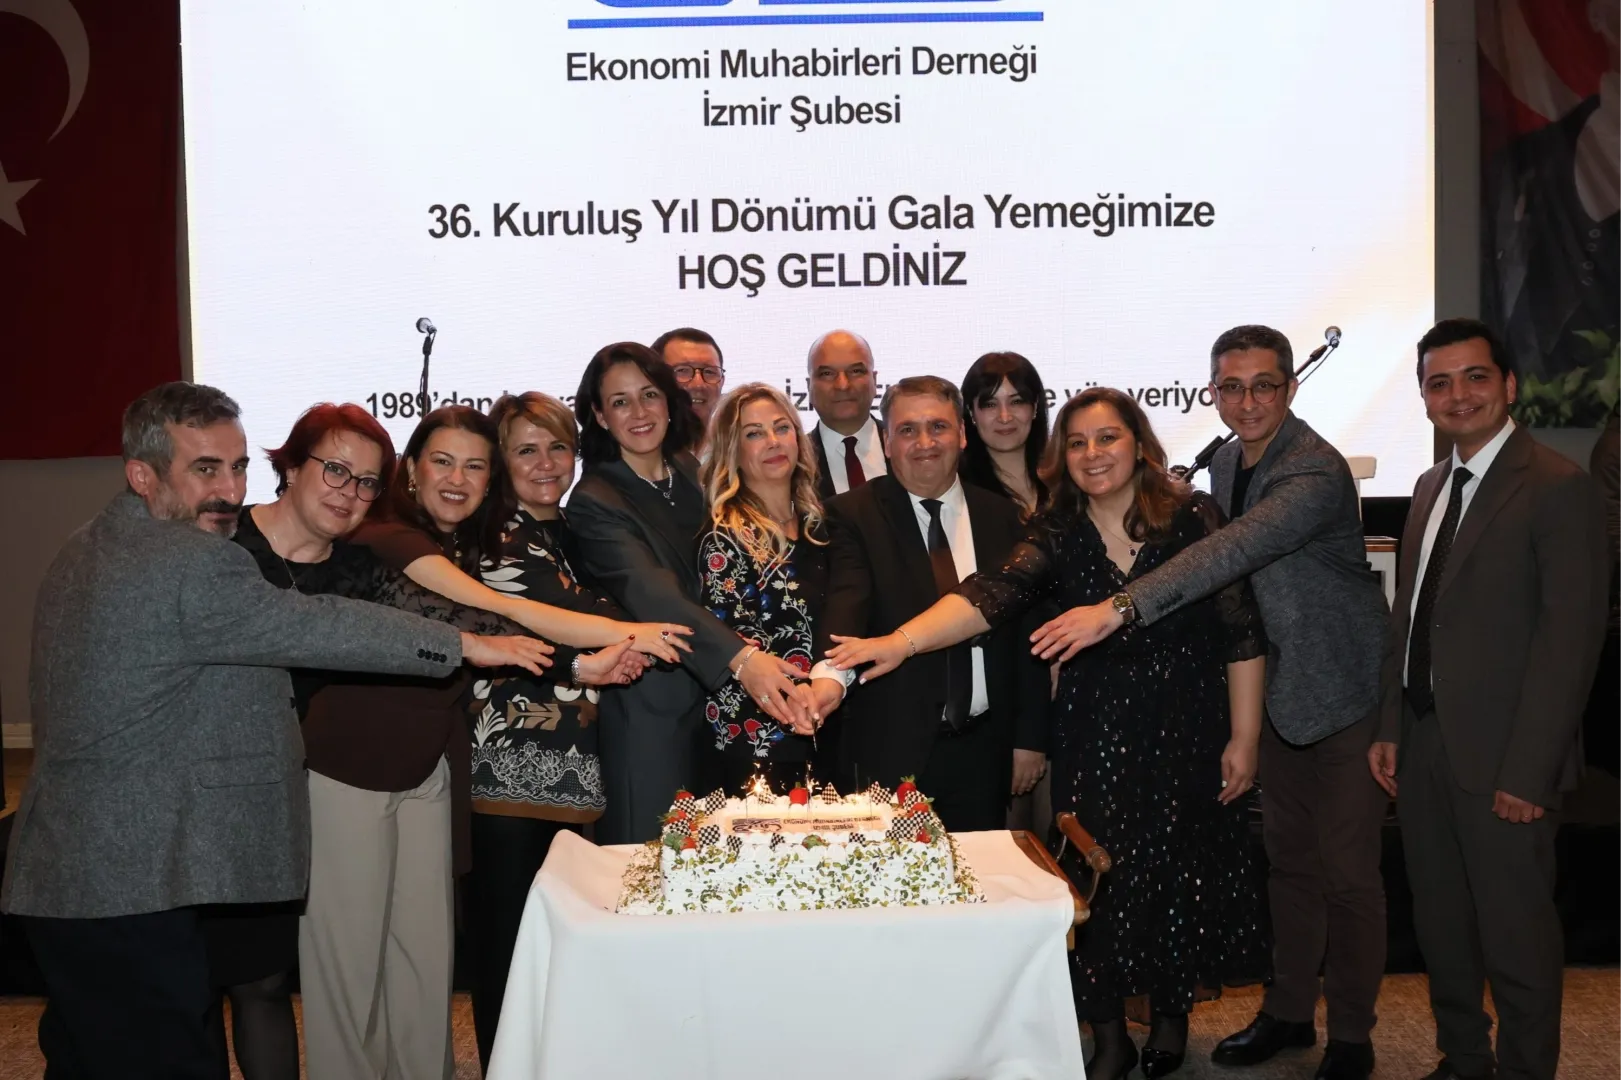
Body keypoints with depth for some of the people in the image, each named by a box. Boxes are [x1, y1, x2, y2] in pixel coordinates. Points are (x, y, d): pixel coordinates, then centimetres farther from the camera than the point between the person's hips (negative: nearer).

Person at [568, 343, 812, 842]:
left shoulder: (693, 475, 8)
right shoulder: (595, 503, -12)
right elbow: (653, 595, -27)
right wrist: (741, 658, -41)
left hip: (718, 703, 6)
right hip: (651, 717, -6)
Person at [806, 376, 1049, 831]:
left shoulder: (1000, 516, 8)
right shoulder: (854, 514, -2)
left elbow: (1027, 631, 9)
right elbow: (847, 601, -19)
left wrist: (1031, 737, 7)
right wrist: (830, 674, -38)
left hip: (983, 748, 3)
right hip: (891, 749, -3)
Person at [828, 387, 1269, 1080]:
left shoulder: (1194, 517, -7)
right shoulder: (1059, 534, -4)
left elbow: (1242, 631, -5)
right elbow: (993, 593, -20)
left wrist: (1244, 737, -5)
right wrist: (902, 640, -36)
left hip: (1187, 735, -1)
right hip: (1094, 737, 1)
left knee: (1179, 876, 10)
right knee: (1098, 883, 4)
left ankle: (1171, 1016, 36)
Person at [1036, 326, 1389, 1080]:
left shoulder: (1316, 472, -25)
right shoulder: (1226, 461, 4)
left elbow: (1235, 552, -39)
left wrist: (1120, 608, -47)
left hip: (1342, 689, -8)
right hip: (1277, 685, 8)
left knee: (1348, 871, 2)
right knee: (1287, 857, 17)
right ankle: (1289, 1010, 31)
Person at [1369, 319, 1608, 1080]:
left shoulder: (1559, 488, -11)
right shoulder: (1430, 487, 12)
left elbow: (1571, 638, -15)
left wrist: (1528, 771, -18)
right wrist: (1391, 729, 8)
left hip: (1501, 757, -7)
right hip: (1423, 745, 7)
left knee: (1515, 933, 5)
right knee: (1441, 928, 17)